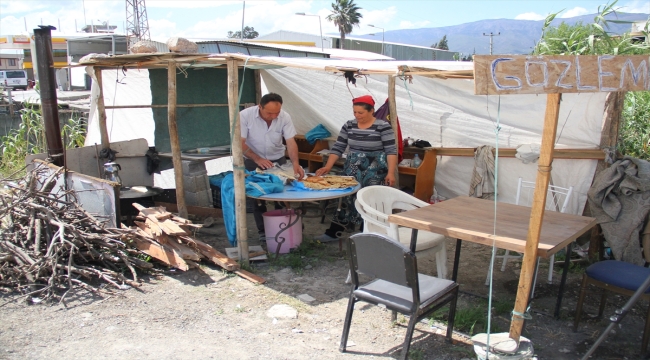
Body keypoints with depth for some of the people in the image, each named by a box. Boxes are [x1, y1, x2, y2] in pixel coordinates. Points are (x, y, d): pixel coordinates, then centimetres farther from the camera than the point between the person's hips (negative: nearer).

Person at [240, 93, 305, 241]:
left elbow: (291, 142, -20)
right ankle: (263, 231, 13)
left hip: (278, 159, 2)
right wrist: (258, 159, -31)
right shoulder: (245, 115, -24)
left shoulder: (285, 117, -19)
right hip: (254, 161, -2)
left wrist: (295, 163, -36)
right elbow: (240, 143, -20)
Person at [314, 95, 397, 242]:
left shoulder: (383, 126, -9)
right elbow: (338, 147, 6)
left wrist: (391, 173, -19)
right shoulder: (349, 126, 5)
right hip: (352, 171, 4)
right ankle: (333, 232, 11)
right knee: (347, 198, 5)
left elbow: (391, 151, -11)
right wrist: (328, 167, -4)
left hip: (374, 172, -4)